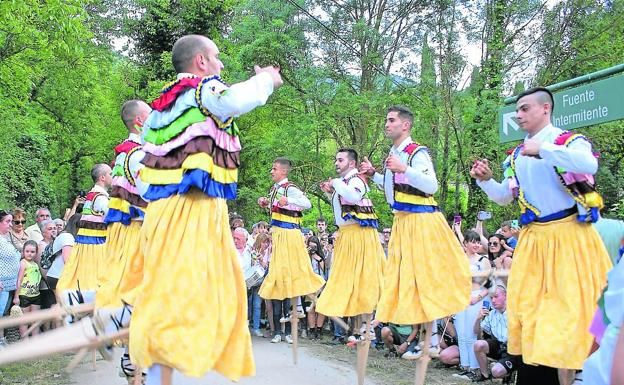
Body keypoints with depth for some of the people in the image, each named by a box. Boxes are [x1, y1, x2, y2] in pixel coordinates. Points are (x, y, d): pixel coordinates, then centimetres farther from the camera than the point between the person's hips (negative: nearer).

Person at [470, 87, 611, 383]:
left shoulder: (571, 141, -5)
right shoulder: (517, 155, 14)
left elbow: (590, 164, -28)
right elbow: (506, 197, 19)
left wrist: (542, 150, -27)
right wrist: (486, 181, 2)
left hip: (569, 234, -6)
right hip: (533, 238, 6)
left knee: (572, 303, -3)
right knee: (530, 304, 7)